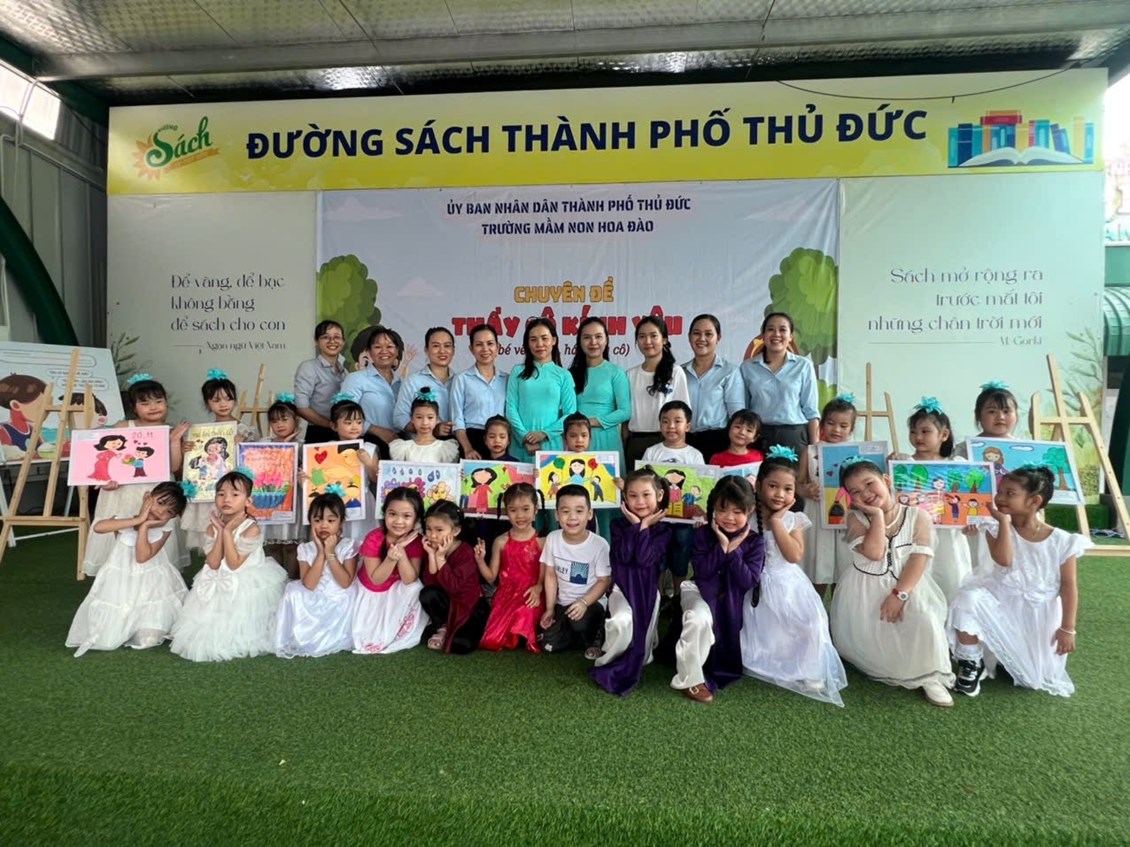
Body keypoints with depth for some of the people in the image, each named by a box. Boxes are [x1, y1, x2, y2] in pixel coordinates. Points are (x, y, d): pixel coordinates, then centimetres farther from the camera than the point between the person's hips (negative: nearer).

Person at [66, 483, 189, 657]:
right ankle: (124, 627, 32)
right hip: (120, 583, 0)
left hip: (151, 585, 0)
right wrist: (138, 520, -36)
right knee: (106, 641, -1)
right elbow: (98, 527, -37)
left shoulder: (166, 528, -13)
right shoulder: (125, 519, -14)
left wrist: (144, 525, -28)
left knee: (148, 640, -7)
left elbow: (142, 557, -24)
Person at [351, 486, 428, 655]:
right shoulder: (374, 539, -26)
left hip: (397, 594, 2)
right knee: (367, 632, -12)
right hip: (369, 594, -2)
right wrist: (391, 557, -42)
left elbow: (409, 580, -25)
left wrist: (401, 551, -38)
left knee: (415, 588, -24)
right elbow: (376, 579, -24)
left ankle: (402, 635, -3)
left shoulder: (415, 541, -20)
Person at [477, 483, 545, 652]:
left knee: (526, 614, -35)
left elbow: (547, 575, -2)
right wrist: (480, 560, -8)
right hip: (506, 595, 2)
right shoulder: (501, 542, 5)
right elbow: (491, 578, 8)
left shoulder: (542, 542, -1)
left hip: (530, 597, -2)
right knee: (493, 641, -15)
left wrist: (539, 588, -22)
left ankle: (522, 636, -1)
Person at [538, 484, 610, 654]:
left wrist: (584, 603, -25)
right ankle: (578, 633, 20)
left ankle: (593, 639, 2)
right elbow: (551, 575, -1)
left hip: (590, 602, -4)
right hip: (562, 603, 4)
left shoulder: (599, 544, -19)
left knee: (580, 621, -35)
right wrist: (550, 608, -3)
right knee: (548, 645, -11)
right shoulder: (552, 539, -9)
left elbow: (604, 581, -12)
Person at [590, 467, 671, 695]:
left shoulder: (663, 529, -1)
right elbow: (623, 557, -15)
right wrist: (634, 525, -15)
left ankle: (631, 666, 27)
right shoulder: (620, 525, 1)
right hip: (622, 587, -1)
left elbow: (644, 559, -15)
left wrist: (644, 527, -14)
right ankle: (607, 662, 1)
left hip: (648, 590, 2)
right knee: (623, 623, -25)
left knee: (644, 633, -3)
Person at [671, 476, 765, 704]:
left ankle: (719, 669, 48)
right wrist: (722, 545, -26)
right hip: (701, 591, -3)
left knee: (728, 639, 14)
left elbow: (749, 582, -17)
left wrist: (734, 551, -25)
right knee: (700, 620, -32)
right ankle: (690, 679, -20)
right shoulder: (703, 534, -12)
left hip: (731, 600, 3)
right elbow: (702, 572, -20)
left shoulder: (755, 541, -10)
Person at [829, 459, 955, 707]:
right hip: (865, 588, 1)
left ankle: (929, 676, -5)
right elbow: (874, 553, -20)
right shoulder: (856, 518, -6)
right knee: (862, 630, -10)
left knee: (925, 620, -25)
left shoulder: (917, 516, -4)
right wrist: (877, 514, -17)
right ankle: (887, 668, 19)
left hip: (906, 584, -1)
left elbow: (920, 558, -12)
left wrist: (899, 594, -21)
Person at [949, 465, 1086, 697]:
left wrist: (1067, 628, -8)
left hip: (1039, 615, 0)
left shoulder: (1061, 541, -9)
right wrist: (1004, 521, -22)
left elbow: (1069, 586, -6)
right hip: (1000, 602, 0)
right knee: (967, 599, -34)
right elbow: (1003, 560, -26)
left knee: (1042, 677, 1)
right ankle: (972, 663, -13)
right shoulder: (998, 529, -7)